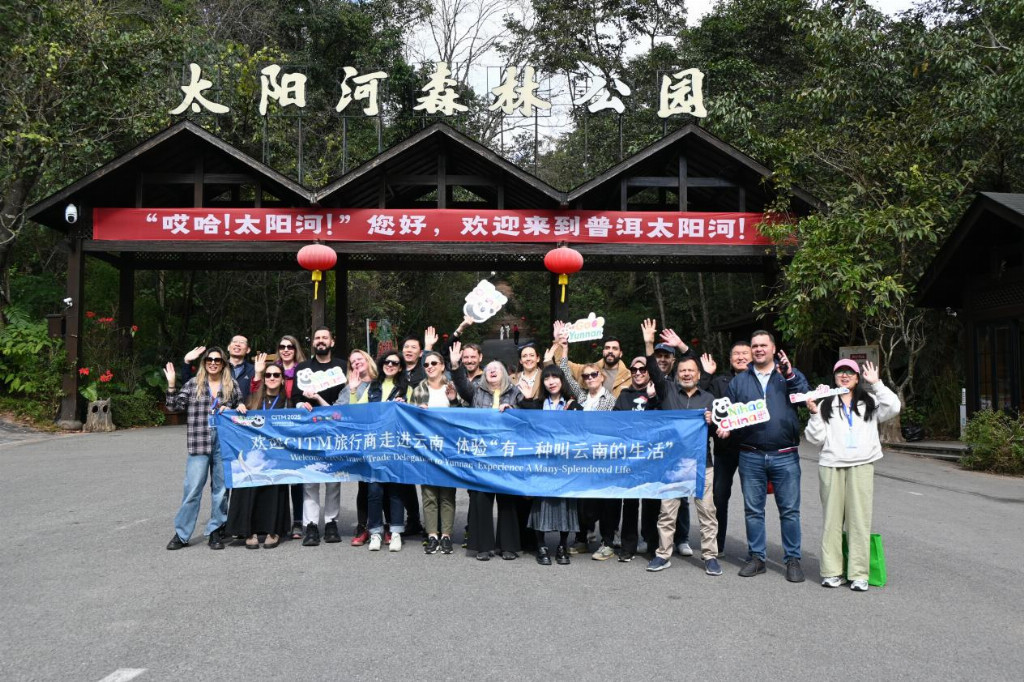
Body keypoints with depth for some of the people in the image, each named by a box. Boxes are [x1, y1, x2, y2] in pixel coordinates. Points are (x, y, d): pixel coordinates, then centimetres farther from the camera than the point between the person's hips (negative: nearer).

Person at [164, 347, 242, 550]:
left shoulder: (232, 385, 8)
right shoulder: (193, 384, 6)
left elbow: (240, 408, 18)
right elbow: (175, 407, 3)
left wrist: (231, 409, -3)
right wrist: (171, 385, -8)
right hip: (199, 443, -1)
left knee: (221, 488, 7)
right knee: (192, 488, -3)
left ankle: (216, 532, 18)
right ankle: (181, 533, 8)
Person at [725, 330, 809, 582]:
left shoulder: (790, 375, 7)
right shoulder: (739, 381, 12)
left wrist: (789, 375, -21)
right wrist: (725, 428, -7)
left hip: (785, 456, -2)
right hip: (751, 457, 2)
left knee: (790, 510, 3)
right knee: (753, 510, 8)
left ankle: (793, 559, 14)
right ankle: (756, 557, 20)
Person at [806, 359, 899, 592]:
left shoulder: (869, 402, 14)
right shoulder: (825, 404, 13)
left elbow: (893, 407, -5)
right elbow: (815, 438, 8)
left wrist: (876, 383, -4)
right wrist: (815, 414, -6)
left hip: (861, 465, 0)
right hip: (831, 466, 0)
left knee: (860, 518, -3)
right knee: (832, 517, 0)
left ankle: (859, 573, 1)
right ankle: (831, 571, 6)